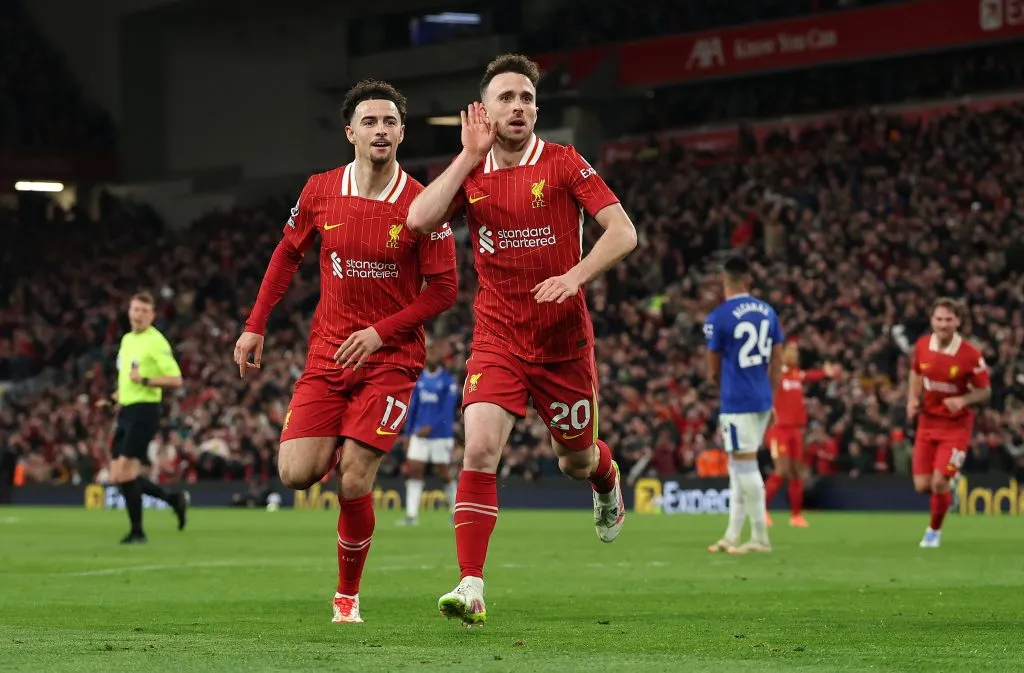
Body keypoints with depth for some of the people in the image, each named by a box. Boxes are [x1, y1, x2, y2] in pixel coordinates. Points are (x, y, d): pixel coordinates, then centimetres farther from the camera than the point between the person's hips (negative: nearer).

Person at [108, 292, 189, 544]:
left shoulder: (156, 342, -9)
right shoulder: (127, 339, 16)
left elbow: (175, 380, -15)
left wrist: (144, 381, -24)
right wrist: (120, 394, 12)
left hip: (144, 411, -9)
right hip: (126, 411, 9)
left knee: (125, 473, -12)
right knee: (119, 477, 6)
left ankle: (137, 531, -1)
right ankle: (174, 499, 20)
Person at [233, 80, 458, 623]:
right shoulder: (320, 191, 0)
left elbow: (443, 289, -7)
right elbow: (287, 253, 15)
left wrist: (381, 331, -16)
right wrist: (255, 326, 11)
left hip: (391, 358, -3)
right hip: (327, 354, 3)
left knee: (353, 485, -11)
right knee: (296, 473, -10)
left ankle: (348, 595, 10)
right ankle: (342, 449, 28)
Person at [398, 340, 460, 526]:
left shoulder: (448, 381, -6)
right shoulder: (419, 379, 9)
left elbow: (447, 410, -13)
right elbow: (413, 406, 15)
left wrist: (430, 427, -21)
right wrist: (409, 431, 11)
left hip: (441, 435, -4)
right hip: (419, 434, 4)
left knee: (443, 473, 2)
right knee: (414, 471, -5)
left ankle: (456, 511, 20)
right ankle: (411, 515, -5)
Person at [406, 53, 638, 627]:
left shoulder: (563, 163, -5)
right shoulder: (472, 172, 3)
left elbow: (623, 232, -10)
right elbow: (420, 220, -13)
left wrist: (576, 275, -25)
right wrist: (470, 155, -11)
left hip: (564, 340, -1)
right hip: (497, 339, 1)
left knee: (578, 460, 13)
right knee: (480, 448, -19)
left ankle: (607, 482, 54)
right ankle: (471, 589, -20)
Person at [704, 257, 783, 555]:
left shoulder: (718, 318, -9)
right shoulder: (767, 312, 7)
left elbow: (713, 371, -1)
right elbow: (777, 363, 10)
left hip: (736, 401, -7)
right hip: (763, 399, 7)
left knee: (745, 465, -2)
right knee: (739, 466, 15)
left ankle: (760, 538, 0)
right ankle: (732, 536, 18)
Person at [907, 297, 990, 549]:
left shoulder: (971, 355, -18)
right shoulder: (921, 346, -6)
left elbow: (985, 392, -7)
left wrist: (963, 400, -26)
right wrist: (913, 399, -3)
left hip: (957, 426, -4)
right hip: (928, 422, 4)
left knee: (939, 483, -13)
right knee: (922, 485, 0)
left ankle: (934, 530, 14)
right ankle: (949, 483, 38)